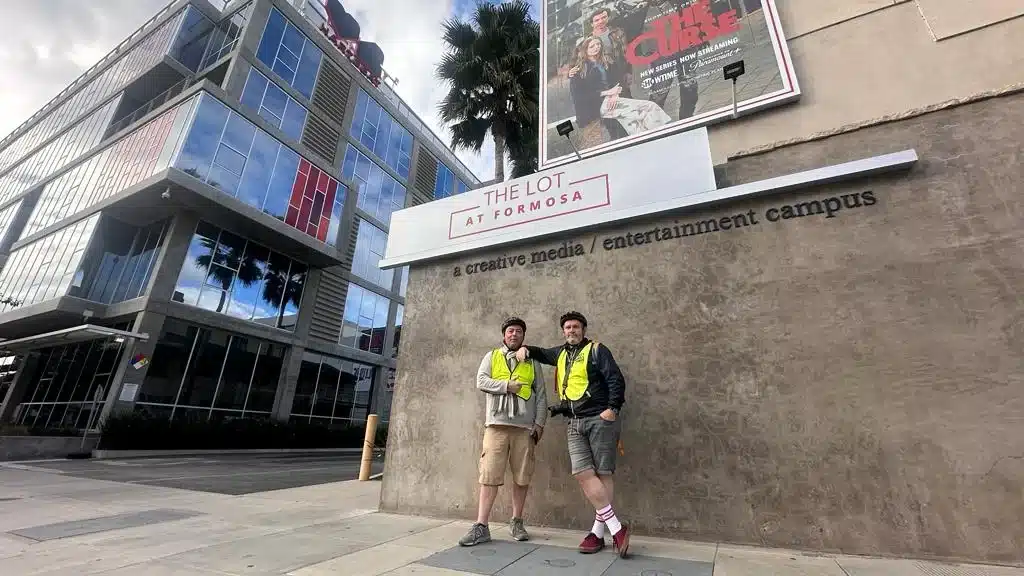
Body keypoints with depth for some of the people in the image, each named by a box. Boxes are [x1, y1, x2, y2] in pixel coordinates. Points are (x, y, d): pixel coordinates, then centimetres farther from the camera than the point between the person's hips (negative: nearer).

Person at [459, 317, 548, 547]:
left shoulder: (531, 361, 14)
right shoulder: (491, 356, 13)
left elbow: (541, 395, 10)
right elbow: (481, 382, -1)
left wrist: (539, 423, 2)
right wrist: (508, 385, -9)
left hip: (525, 426, 1)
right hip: (496, 424, -1)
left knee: (522, 477, 6)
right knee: (489, 475, -3)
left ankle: (517, 522, 22)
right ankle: (481, 527, 4)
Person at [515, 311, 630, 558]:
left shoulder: (596, 350, 0)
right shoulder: (561, 353, 18)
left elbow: (616, 379, -8)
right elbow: (542, 353, 35)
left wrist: (613, 408, -19)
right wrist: (526, 349, 15)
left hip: (599, 419, -5)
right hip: (575, 424, 5)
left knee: (603, 474, -2)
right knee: (583, 474, -5)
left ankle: (598, 532, 7)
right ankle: (616, 527, 4)